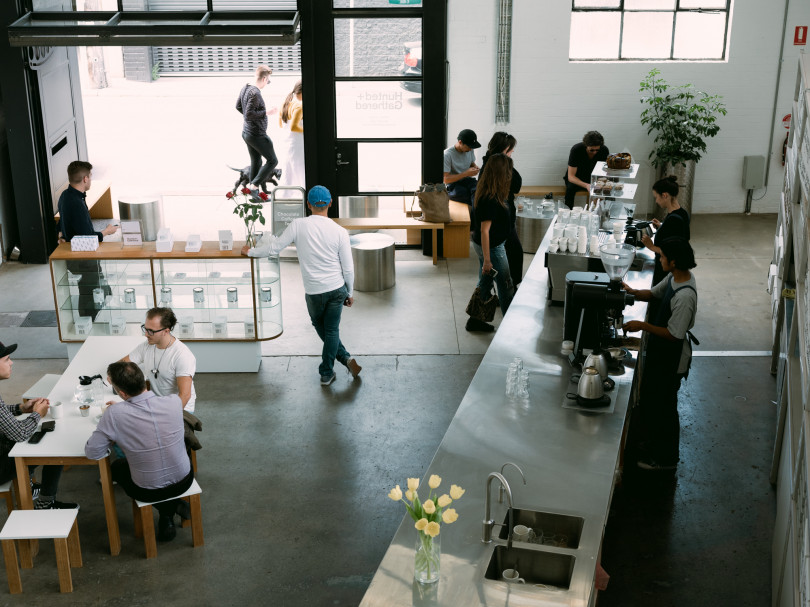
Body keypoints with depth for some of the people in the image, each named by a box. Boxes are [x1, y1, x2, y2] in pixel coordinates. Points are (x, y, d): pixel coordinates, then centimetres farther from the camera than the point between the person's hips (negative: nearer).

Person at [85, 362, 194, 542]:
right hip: (184, 481, 3)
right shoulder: (174, 401, -18)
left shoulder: (114, 414, -28)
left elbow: (92, 452, -16)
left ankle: (166, 512, 19)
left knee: (117, 466, 31)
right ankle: (173, 505, 30)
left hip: (147, 491, -3)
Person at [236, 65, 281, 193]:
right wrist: (266, 112, -20)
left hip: (247, 133, 10)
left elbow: (238, 106, 19)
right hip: (257, 134, -10)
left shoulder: (245, 88, 6)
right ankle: (254, 185, -4)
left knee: (256, 162, 17)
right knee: (272, 160, 2)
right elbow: (249, 114, -27)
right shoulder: (255, 93, -24)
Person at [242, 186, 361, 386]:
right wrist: (349, 293, 11)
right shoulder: (340, 232, -8)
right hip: (337, 289, 1)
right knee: (332, 330, 14)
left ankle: (345, 358, 19)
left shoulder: (299, 225, -11)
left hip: (314, 292, -1)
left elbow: (274, 247, -5)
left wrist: (250, 251, 13)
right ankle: (326, 373, 18)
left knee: (321, 329, 21)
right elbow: (348, 269, -4)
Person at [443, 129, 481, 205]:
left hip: (467, 180, 5)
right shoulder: (447, 155, -13)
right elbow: (446, 179, -16)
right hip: (453, 185, -5)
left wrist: (475, 167, 1)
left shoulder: (470, 150, 6)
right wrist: (466, 173, -20)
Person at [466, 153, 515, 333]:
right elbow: (484, 231, -26)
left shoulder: (486, 193, 1)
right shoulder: (491, 200, -28)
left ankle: (475, 320, 31)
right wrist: (487, 260, -23)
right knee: (506, 286, 6)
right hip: (491, 247, -9)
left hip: (482, 244, 9)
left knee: (485, 283, 20)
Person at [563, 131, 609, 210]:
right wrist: (586, 185, -43)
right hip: (576, 179, -2)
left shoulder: (604, 150, -17)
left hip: (593, 178, 2)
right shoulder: (576, 149, -25)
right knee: (570, 188, -35)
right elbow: (571, 176, -25)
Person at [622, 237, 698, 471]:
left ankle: (665, 458, 27)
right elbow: (654, 293, 10)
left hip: (671, 359, -9)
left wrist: (642, 326, -23)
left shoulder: (684, 296, -33)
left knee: (662, 406, 8)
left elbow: (674, 334, -29)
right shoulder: (675, 277, -5)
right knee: (650, 400, 24)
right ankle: (654, 442, 46)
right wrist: (632, 292, -7)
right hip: (660, 352, 9)